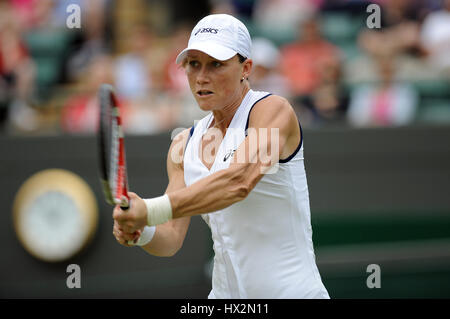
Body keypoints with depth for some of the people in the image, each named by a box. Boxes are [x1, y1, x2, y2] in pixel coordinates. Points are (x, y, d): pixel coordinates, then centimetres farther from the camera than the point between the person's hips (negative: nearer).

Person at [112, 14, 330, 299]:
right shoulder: (185, 143, 8)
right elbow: (172, 238, 3)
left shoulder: (273, 110, -10)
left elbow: (240, 181, -28)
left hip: (291, 291, -6)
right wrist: (141, 232, -20)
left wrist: (150, 211, -36)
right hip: (225, 293, 6)